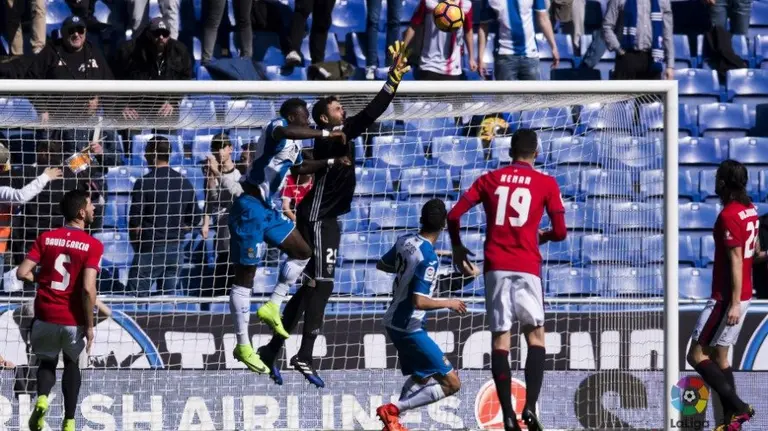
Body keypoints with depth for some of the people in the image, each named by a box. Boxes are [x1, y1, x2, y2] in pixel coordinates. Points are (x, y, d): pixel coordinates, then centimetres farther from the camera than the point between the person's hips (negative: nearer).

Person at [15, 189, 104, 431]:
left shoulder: (46, 238, 0)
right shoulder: (93, 245, -10)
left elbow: (22, 273, -5)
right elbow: (88, 288, -18)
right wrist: (89, 325, -9)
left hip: (46, 315, 2)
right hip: (73, 320, -2)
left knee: (47, 361, 22)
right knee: (72, 363, 22)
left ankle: (42, 398, -9)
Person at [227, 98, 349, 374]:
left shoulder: (295, 143, 16)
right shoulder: (277, 126, -13)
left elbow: (299, 167, 37)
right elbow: (284, 132, -40)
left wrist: (331, 162, 31)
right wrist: (326, 134, -36)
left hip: (267, 208, 10)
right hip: (250, 206, -10)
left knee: (302, 252, 14)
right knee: (245, 274, -5)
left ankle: (273, 307, 17)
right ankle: (243, 346, -3)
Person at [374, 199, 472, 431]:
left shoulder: (405, 241, 0)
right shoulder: (429, 259, -23)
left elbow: (381, 265, 17)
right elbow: (419, 301, -28)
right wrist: (449, 303, -13)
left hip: (393, 322, 9)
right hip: (409, 328, -9)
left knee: (421, 378, 26)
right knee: (451, 384, -6)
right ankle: (393, 410, -11)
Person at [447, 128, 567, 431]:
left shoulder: (489, 179, 11)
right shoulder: (546, 184, 6)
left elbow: (454, 215, 5)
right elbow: (560, 232, 4)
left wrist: (457, 248, 21)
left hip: (496, 267, 2)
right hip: (526, 267, -2)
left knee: (500, 338, 3)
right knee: (535, 333, 7)